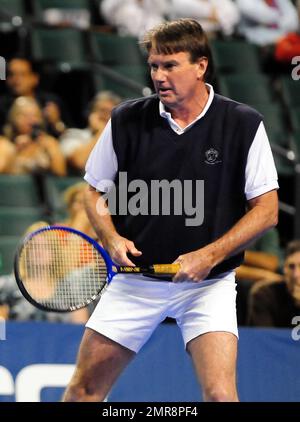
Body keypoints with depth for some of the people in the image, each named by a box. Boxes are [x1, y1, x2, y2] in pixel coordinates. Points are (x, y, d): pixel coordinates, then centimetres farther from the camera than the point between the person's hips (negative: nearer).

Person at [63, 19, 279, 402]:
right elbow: (95, 191, 10)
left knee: (219, 394, -17)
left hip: (209, 283, -2)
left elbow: (266, 209, -6)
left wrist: (208, 256, -17)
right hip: (135, 280, 2)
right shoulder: (126, 121, -2)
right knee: (85, 388, 5)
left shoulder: (244, 125, -7)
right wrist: (112, 238, -10)